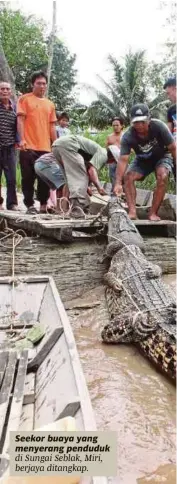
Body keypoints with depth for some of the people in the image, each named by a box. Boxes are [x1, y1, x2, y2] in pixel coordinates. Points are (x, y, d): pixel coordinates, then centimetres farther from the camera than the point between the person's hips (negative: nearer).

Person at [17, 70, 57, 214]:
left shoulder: (50, 104, 19)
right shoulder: (25, 99, 6)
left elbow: (52, 126, 18)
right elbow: (20, 120, -2)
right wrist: (22, 139, -14)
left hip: (45, 147, 4)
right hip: (29, 147, -4)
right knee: (28, 177, -2)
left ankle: (44, 204, 14)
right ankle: (30, 205, 4)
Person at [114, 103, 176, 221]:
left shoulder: (158, 126, -30)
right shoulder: (128, 136, -28)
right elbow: (123, 160, -31)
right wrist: (118, 183, -42)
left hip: (162, 156, -2)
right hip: (142, 159, 2)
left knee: (162, 176, -30)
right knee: (128, 176, -20)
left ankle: (153, 213, -24)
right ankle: (132, 212, -25)